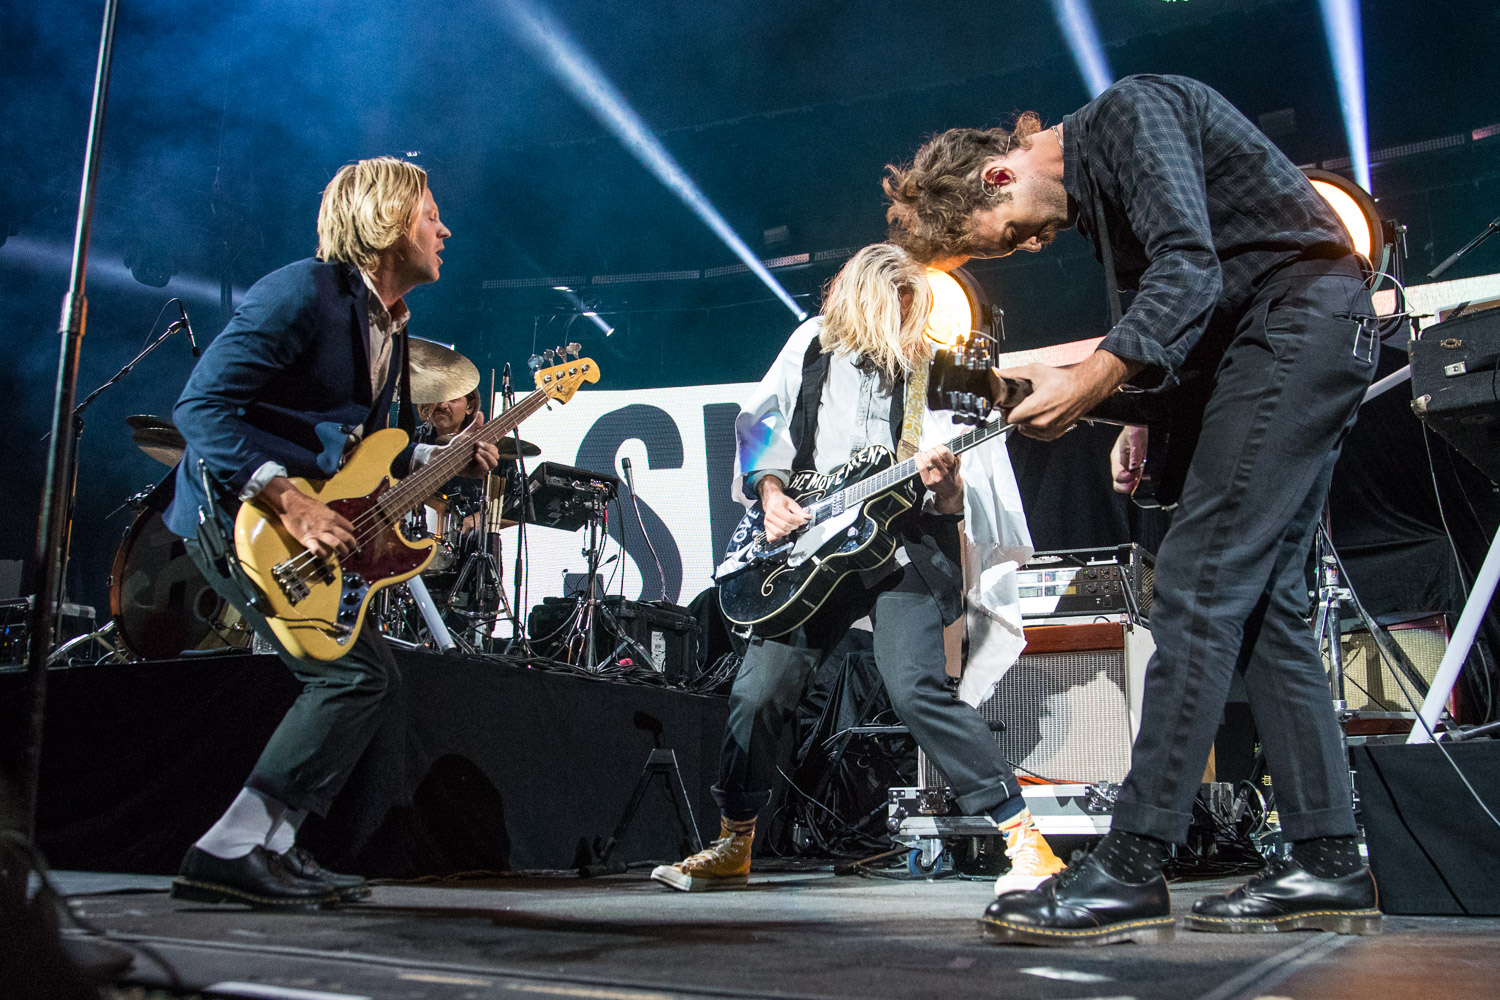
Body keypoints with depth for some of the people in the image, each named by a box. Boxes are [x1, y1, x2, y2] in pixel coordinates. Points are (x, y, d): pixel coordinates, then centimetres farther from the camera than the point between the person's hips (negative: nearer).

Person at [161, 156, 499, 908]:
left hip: (320, 524, 10)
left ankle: (269, 844, 16)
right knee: (356, 674, -17)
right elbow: (201, 406, -21)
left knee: (373, 681, 9)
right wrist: (288, 500, -29)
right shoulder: (302, 293, -15)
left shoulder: (388, 322, 15)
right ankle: (231, 850, -8)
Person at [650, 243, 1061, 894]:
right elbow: (760, 425, 14)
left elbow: (958, 503, 0)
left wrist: (946, 484, -23)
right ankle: (733, 849, 20)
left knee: (917, 690, -20)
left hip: (904, 552, -3)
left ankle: (1024, 839, -10)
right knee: (758, 690, 2)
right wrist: (771, 490, -4)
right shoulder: (812, 343, 10)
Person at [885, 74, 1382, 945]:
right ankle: (1329, 866, 8)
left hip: (1302, 316, -10)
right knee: (1263, 602, 5)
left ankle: (1131, 872, -17)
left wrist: (1091, 383, -27)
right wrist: (1153, 413, 8)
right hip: (1274, 350, 10)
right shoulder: (1093, 189, 19)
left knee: (1199, 587, -17)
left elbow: (1191, 266, -23)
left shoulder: (1127, 112, -10)